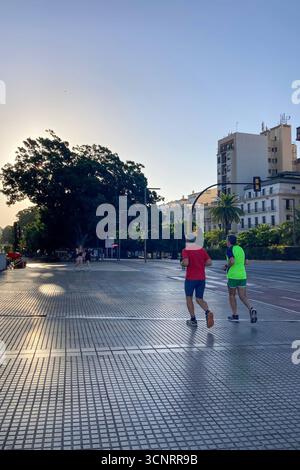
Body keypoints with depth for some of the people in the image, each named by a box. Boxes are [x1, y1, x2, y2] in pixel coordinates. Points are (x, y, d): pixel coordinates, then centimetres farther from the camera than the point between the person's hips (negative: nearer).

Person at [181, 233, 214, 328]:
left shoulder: (186, 250, -8)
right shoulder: (202, 249, 6)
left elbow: (186, 263, -21)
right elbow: (209, 262, 1)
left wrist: (182, 263, 0)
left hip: (190, 278, -4)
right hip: (202, 278, 4)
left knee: (189, 298, 14)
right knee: (199, 299, 13)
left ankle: (193, 320, 13)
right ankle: (208, 312, -15)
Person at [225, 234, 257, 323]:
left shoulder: (229, 249, -8)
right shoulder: (241, 249, 14)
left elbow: (231, 261, -24)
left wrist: (227, 266, -4)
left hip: (232, 276, -6)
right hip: (242, 275, 6)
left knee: (232, 296, 11)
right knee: (243, 296, 6)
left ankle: (235, 315, 16)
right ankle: (251, 309, -18)